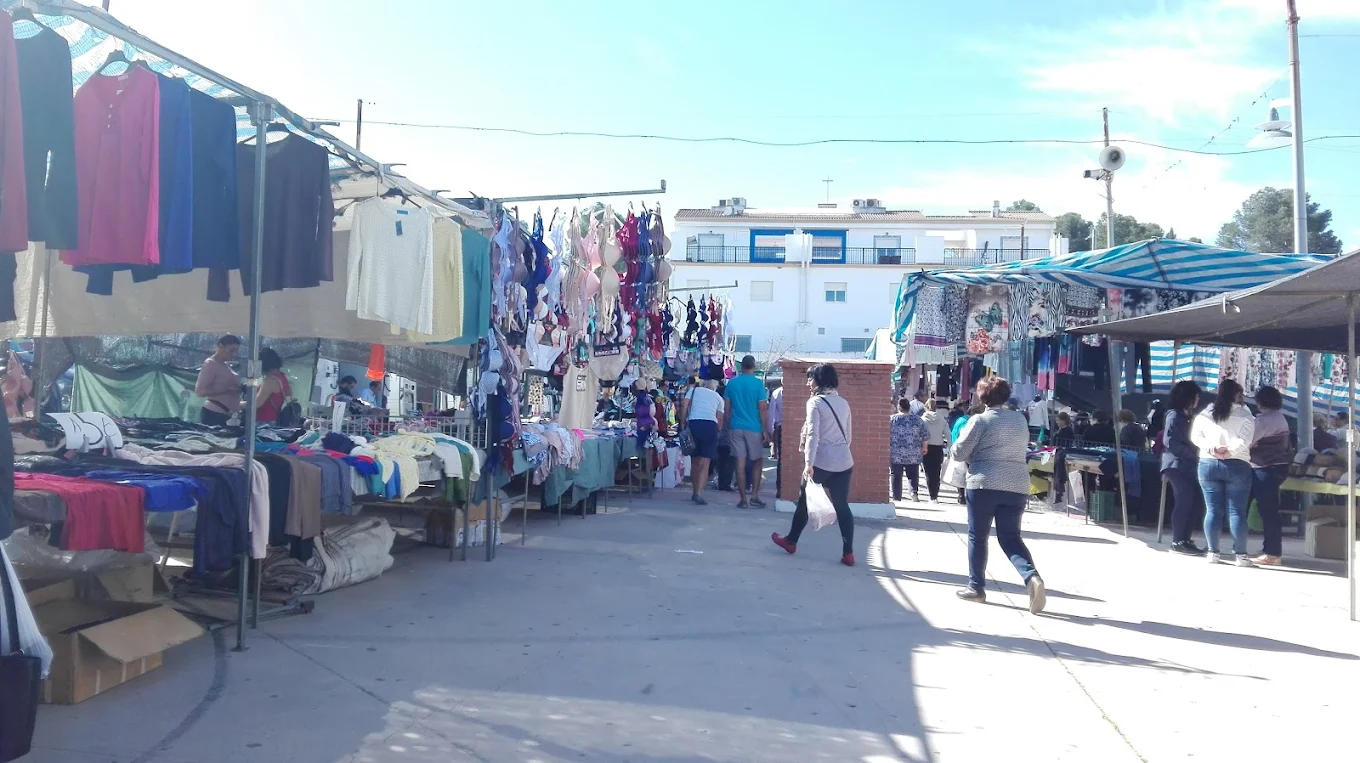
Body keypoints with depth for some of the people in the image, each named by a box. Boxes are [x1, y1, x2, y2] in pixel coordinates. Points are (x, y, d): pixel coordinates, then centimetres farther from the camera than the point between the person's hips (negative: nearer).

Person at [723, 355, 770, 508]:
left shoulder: (732, 383, 4)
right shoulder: (758, 383, -5)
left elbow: (727, 409, 6)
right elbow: (763, 409, -6)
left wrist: (728, 427, 14)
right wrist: (765, 430, 0)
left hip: (736, 428, 2)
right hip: (754, 428, -2)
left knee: (740, 463, 2)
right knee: (757, 462, 11)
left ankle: (743, 499, 4)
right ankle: (754, 496, 5)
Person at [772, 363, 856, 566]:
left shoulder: (815, 402, -7)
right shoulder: (843, 403, 12)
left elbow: (813, 434, -15)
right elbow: (849, 435, 16)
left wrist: (809, 463, -18)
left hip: (821, 461, -5)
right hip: (844, 462, 5)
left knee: (805, 501, 13)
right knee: (842, 506, 4)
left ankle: (791, 541, 28)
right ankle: (848, 553, -2)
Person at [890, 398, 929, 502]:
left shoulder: (892, 419, -5)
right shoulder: (917, 419, 1)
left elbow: (886, 435, -2)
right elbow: (926, 435, 6)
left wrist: (887, 449, 10)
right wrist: (924, 447, 20)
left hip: (896, 455, -1)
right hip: (913, 455, 1)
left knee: (896, 476, 6)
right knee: (913, 475, 10)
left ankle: (896, 498, 6)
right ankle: (914, 491, -14)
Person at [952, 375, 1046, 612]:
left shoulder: (980, 420, -7)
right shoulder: (1020, 419, 10)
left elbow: (959, 452, -7)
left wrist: (974, 455, 14)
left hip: (984, 484, -5)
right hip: (1017, 486, 5)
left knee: (977, 536, 8)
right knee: (1011, 538, 9)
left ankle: (976, 587, 13)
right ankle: (1032, 577, -14)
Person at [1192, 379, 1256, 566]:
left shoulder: (1205, 414, 8)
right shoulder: (1244, 415, -4)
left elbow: (1195, 436, 0)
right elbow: (1244, 441, -15)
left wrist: (1212, 449, -9)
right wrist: (1229, 452, -9)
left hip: (1208, 464, 3)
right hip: (1236, 465, -3)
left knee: (1213, 510, 5)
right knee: (1237, 512, -1)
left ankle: (1212, 552, 6)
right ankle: (1241, 555, 1)